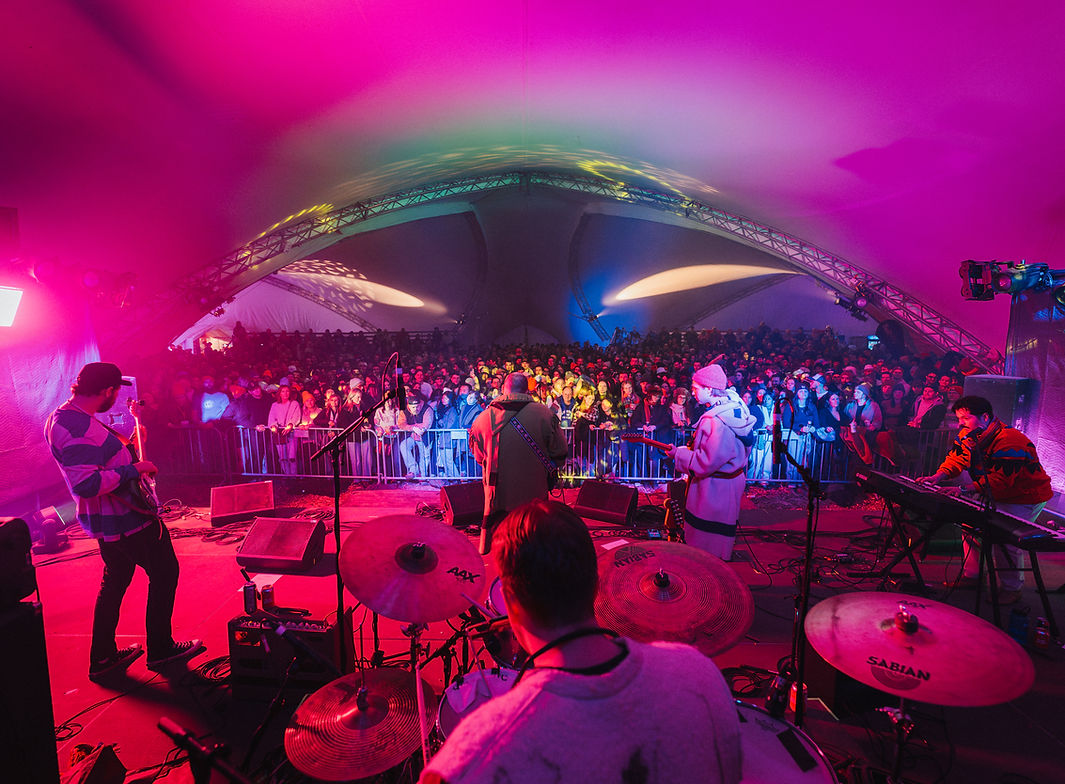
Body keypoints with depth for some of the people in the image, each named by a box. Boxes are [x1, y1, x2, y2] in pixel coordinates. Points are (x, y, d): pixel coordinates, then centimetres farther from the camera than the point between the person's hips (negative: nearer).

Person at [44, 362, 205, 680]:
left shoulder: (60, 417, 6)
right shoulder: (79, 429, -28)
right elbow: (86, 485, -33)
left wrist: (123, 449, 18)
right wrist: (132, 469, -24)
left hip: (108, 521, 10)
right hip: (129, 518, -10)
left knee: (115, 581, 21)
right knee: (164, 573, 6)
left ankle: (103, 658, 32)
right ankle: (160, 649, 18)